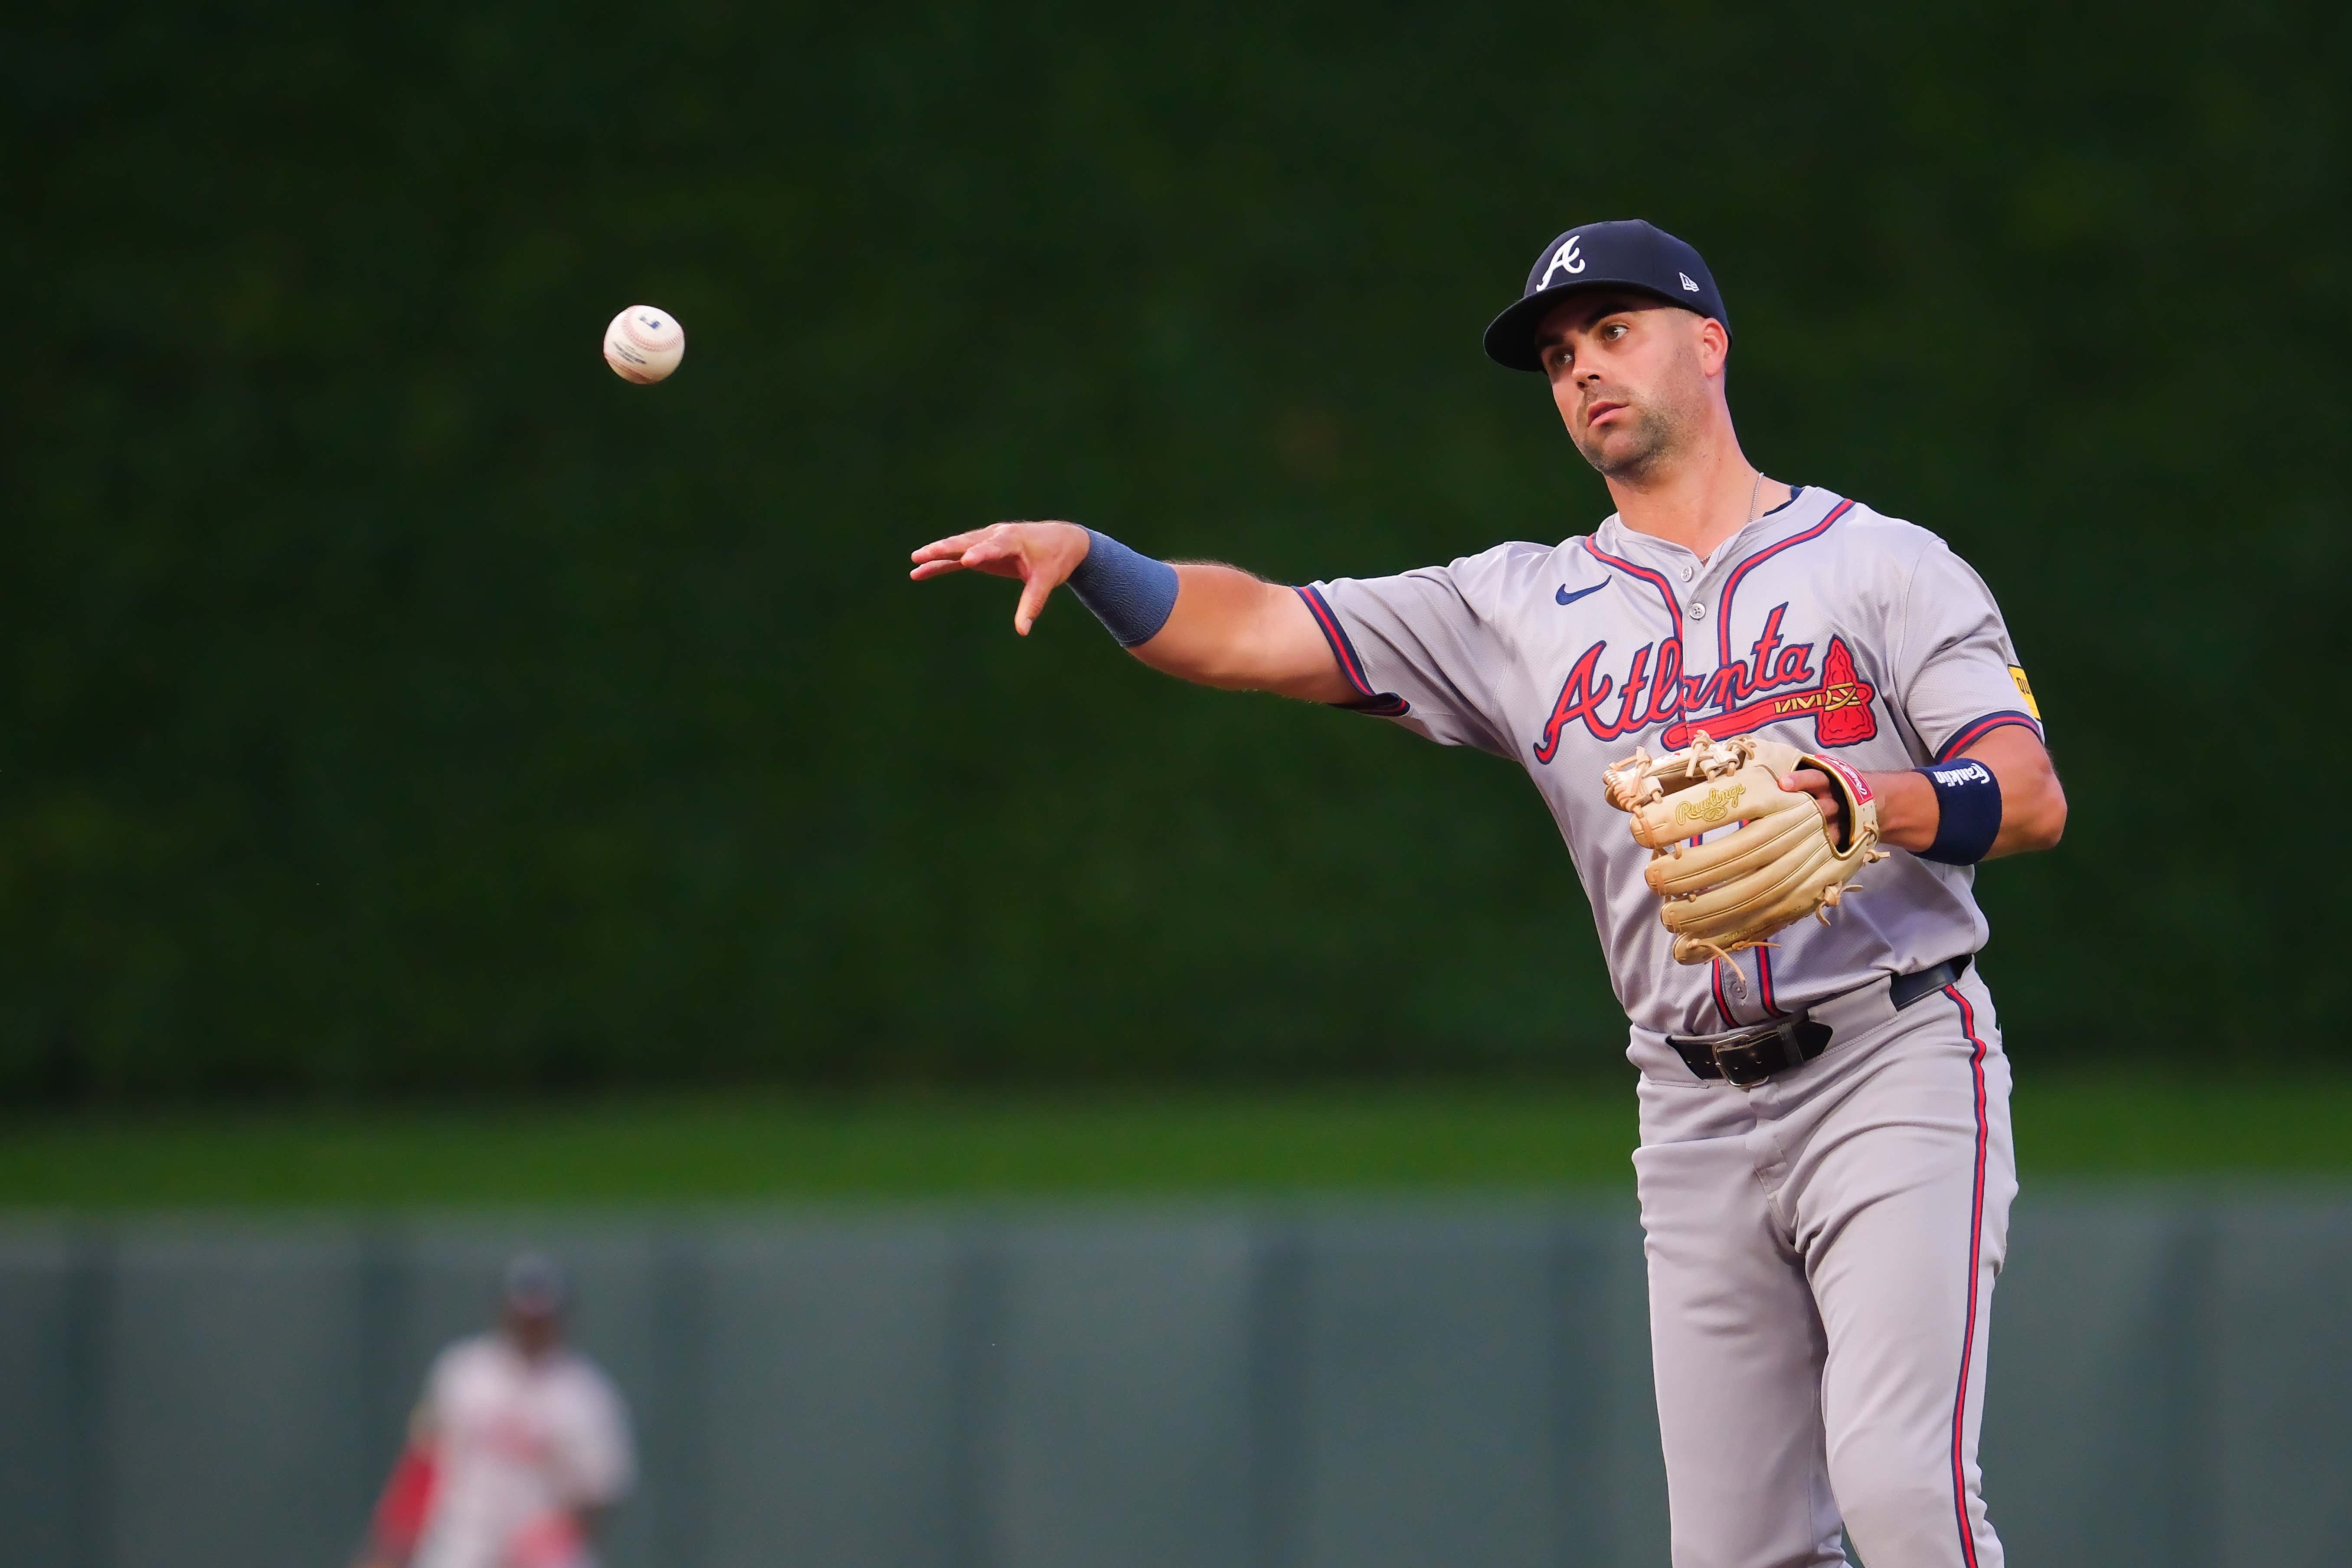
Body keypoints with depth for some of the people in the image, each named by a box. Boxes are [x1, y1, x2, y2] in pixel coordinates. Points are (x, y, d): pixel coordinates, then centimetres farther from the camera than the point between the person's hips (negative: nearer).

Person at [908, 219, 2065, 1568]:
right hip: (1697, 1114, 4)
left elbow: (2034, 800, -7)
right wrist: (1086, 556, -12)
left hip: (1892, 1065, -4)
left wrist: (1849, 799, -25)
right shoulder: (1527, 608, 13)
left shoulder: (1886, 567, 4)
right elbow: (1251, 633, 6)